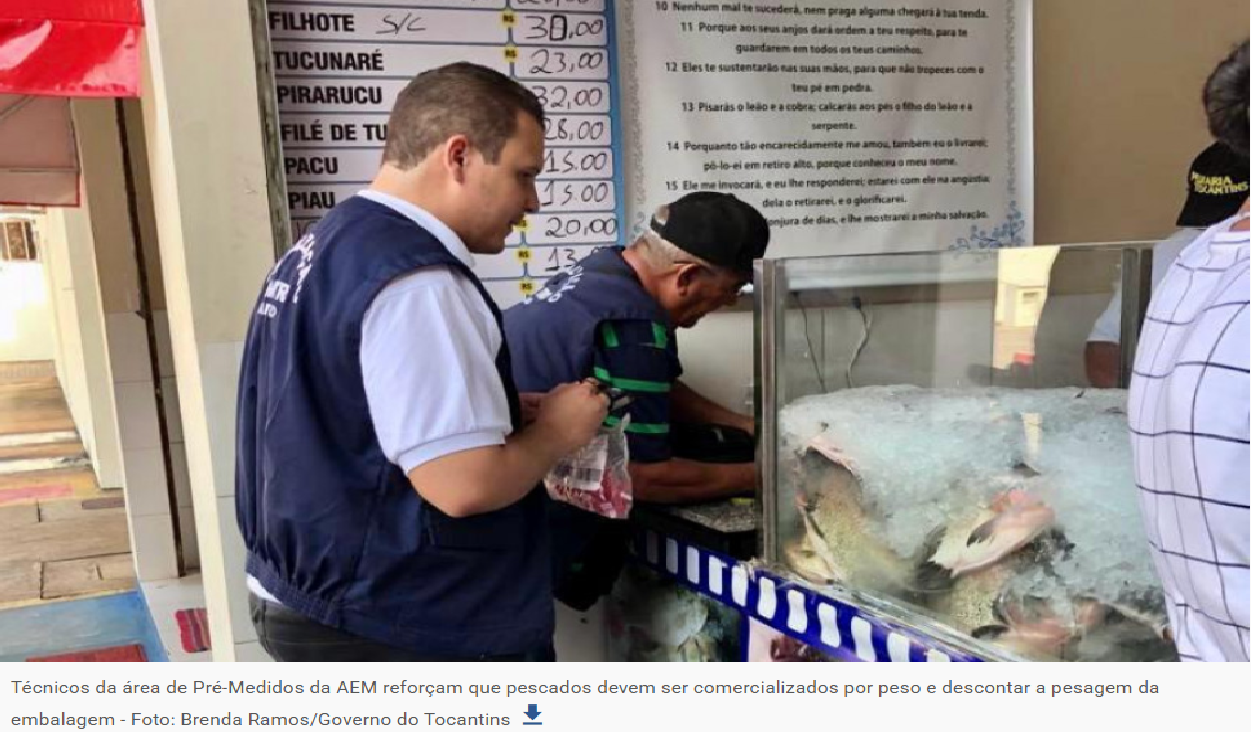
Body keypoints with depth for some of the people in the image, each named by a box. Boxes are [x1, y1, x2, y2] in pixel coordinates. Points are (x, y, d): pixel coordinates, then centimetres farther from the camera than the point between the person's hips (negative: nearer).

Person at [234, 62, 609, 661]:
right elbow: (466, 486, -29)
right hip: (399, 632, -9)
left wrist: (519, 412, 5)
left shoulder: (325, 249, 7)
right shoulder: (414, 280, -24)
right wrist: (555, 431, -11)